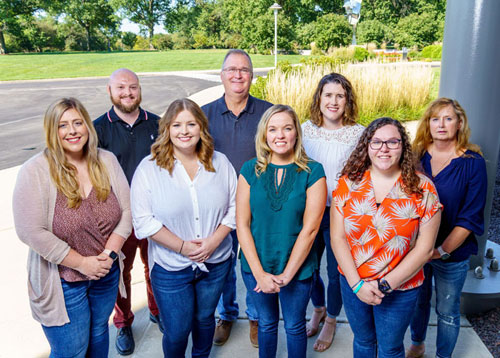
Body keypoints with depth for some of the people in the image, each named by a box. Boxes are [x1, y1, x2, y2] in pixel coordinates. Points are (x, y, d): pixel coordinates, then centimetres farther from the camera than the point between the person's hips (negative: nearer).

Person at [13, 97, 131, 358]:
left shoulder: (107, 161, -3)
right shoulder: (35, 171, -16)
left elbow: (126, 211, -3)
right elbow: (31, 232, -20)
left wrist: (109, 254, -14)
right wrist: (82, 263, -18)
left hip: (107, 273, 4)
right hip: (62, 282, -4)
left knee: (99, 332, 25)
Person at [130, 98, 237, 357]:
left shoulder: (220, 163, -1)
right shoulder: (149, 168, -9)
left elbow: (234, 207, 1)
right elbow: (143, 220, -12)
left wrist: (214, 241, -13)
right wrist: (182, 246, -16)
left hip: (215, 263, 3)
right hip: (170, 268, -2)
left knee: (205, 318, 23)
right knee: (177, 331, 10)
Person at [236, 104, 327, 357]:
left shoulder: (312, 172, -11)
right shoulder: (250, 170, -5)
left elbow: (310, 228, -13)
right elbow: (242, 224, -6)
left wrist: (286, 275, -14)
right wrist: (259, 273, -12)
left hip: (297, 269, -1)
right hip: (256, 268, 2)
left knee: (295, 327, 18)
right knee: (266, 323, 21)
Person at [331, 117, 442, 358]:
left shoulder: (421, 188, -11)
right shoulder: (349, 183, -7)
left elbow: (424, 248, -12)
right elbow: (337, 238, -7)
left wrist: (385, 285, -15)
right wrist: (357, 283, -14)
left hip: (400, 289, -1)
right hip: (352, 282, 2)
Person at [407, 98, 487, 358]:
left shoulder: (473, 163, -10)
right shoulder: (417, 157, -2)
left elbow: (470, 217, -11)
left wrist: (442, 250, -16)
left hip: (452, 254, -2)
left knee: (447, 311, 13)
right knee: (418, 300, 20)